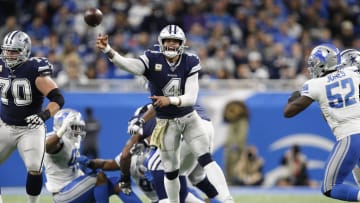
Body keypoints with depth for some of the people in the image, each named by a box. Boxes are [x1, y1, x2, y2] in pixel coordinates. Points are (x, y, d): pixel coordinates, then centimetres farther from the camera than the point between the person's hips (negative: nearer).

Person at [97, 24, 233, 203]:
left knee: (207, 160, -12)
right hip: (166, 123, 0)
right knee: (171, 171, 8)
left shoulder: (190, 63, -12)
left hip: (189, 118, 0)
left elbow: (191, 98, -18)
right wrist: (107, 50, -53)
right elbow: (128, 64, -35)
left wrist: (170, 100, -37)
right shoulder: (153, 60, -16)